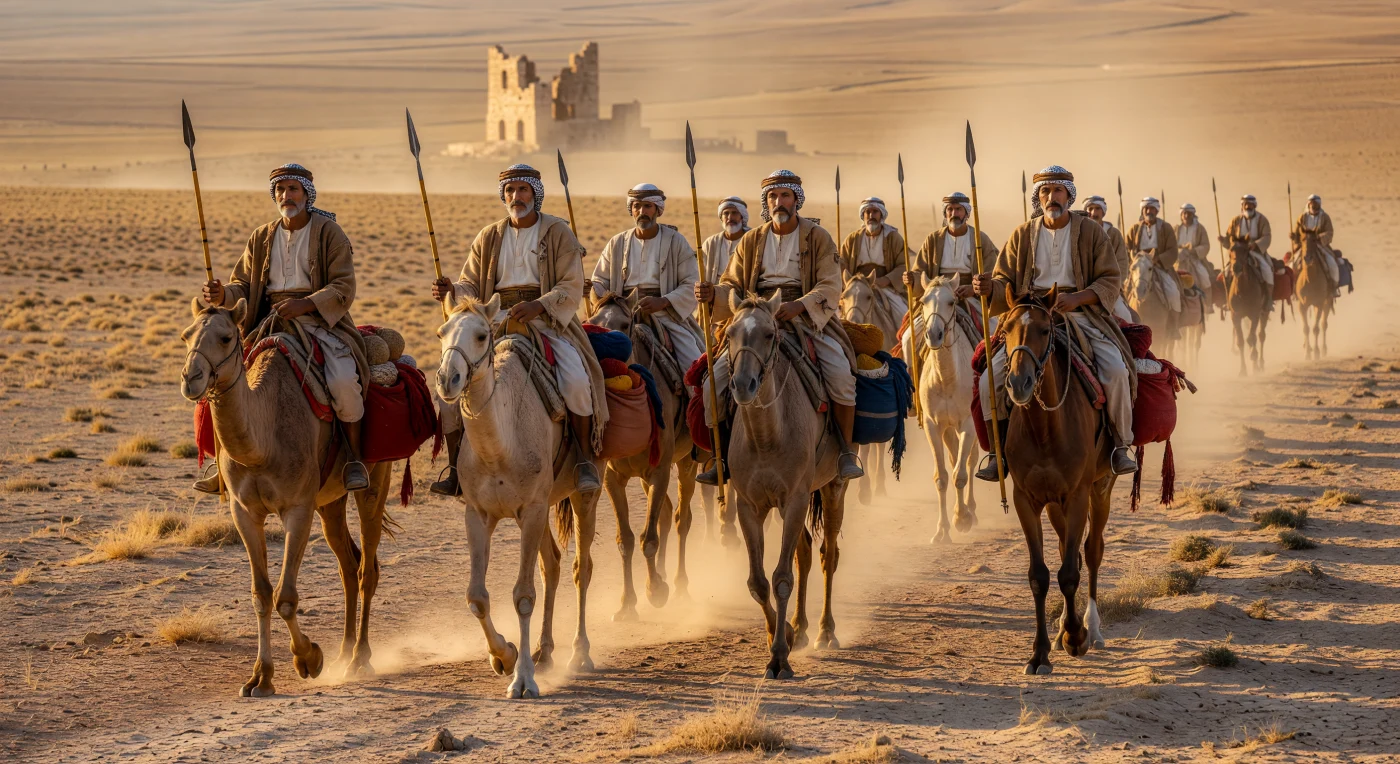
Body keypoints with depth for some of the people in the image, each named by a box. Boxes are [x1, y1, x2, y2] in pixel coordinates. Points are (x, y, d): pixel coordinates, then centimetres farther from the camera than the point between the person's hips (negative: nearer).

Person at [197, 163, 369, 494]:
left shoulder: (329, 233, 0)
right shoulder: (261, 238, 14)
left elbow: (344, 289, -7)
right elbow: (243, 286, 14)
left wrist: (306, 304, -23)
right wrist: (223, 296, -10)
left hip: (321, 321, -4)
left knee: (343, 381, -31)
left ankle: (354, 455, -10)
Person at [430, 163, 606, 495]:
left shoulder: (558, 233, 3)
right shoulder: (489, 237, 14)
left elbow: (571, 288, -5)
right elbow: (471, 287, 14)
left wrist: (538, 306, -24)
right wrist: (451, 291, -11)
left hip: (547, 320, -3)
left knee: (576, 380, -29)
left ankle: (585, 460, -12)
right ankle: (455, 468, -5)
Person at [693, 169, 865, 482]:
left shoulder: (818, 237, 2)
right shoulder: (751, 241, 11)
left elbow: (830, 287, -7)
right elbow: (733, 286, 11)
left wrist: (800, 305, -26)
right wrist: (713, 294, -13)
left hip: (809, 318, -3)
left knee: (841, 374, -28)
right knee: (716, 379, -15)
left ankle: (846, 452, -11)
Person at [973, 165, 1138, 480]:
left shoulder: (1090, 231, 5)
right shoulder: (1022, 235, 10)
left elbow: (1109, 282, 1)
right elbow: (1006, 283, 10)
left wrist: (1077, 298, -18)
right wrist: (989, 287, -15)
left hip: (1081, 315, -2)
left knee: (1116, 370, -26)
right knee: (991, 379, -17)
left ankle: (1120, 445, -8)